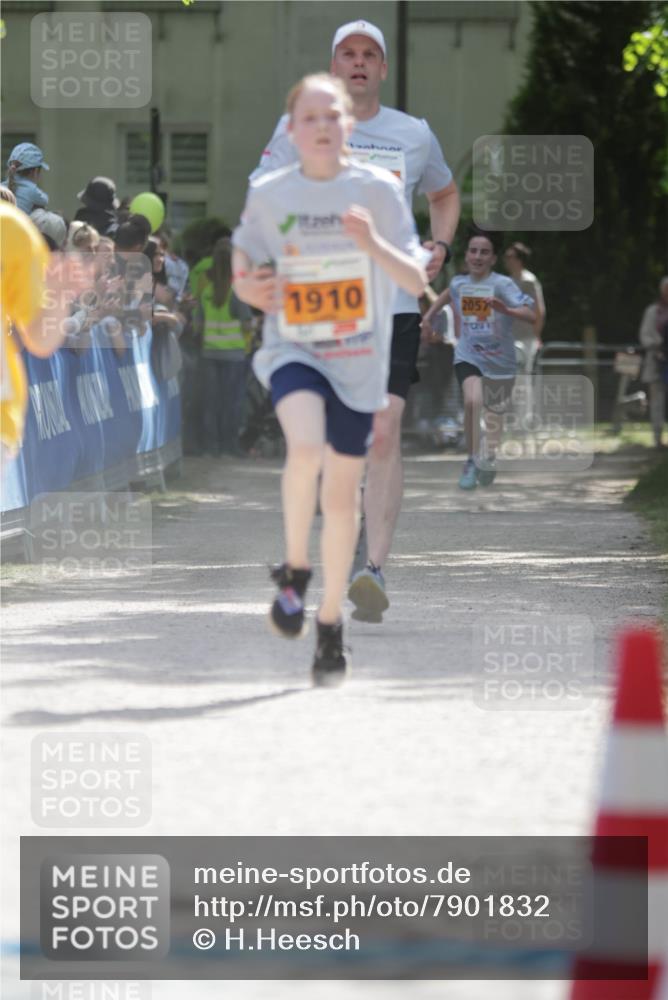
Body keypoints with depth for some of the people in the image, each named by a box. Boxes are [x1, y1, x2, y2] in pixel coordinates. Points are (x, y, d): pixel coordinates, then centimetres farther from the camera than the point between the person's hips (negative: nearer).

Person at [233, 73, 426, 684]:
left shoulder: (378, 190, -4)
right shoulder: (268, 195, -2)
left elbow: (416, 283, -8)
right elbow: (242, 275, 9)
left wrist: (374, 244, -26)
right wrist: (251, 290, -14)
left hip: (359, 362, 1)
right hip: (292, 352, -1)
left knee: (342, 494, 6)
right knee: (306, 445, -30)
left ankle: (331, 622, 23)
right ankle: (294, 570, -7)